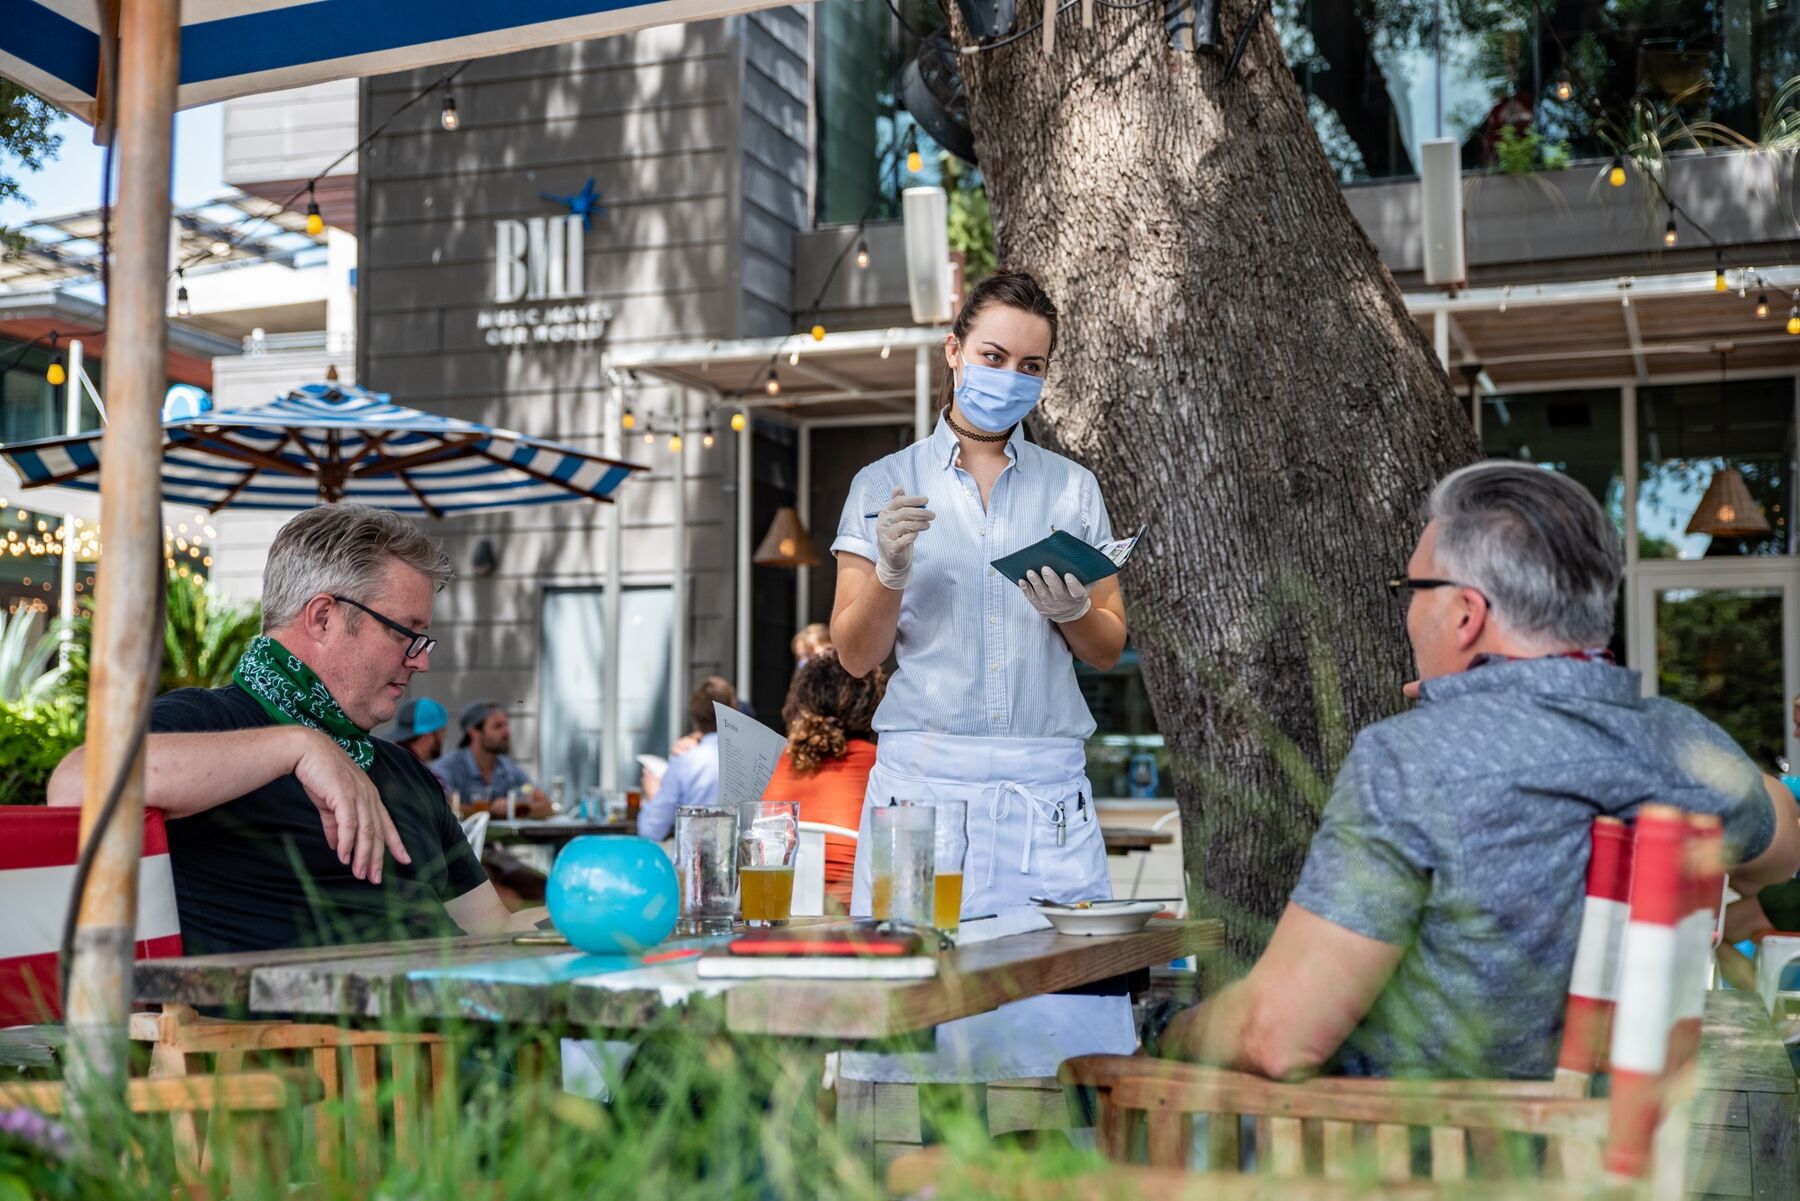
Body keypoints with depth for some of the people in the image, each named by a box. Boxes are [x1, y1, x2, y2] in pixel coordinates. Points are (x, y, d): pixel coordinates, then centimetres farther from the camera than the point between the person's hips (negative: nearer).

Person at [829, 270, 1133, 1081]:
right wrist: (891, 572, -11)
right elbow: (855, 655, 7)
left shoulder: (1071, 488, 14)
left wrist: (1072, 610, -7)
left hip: (1046, 782, 1)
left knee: (1062, 986, -8)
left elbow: (1110, 650, 14)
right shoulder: (885, 485, 9)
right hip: (925, 773, -1)